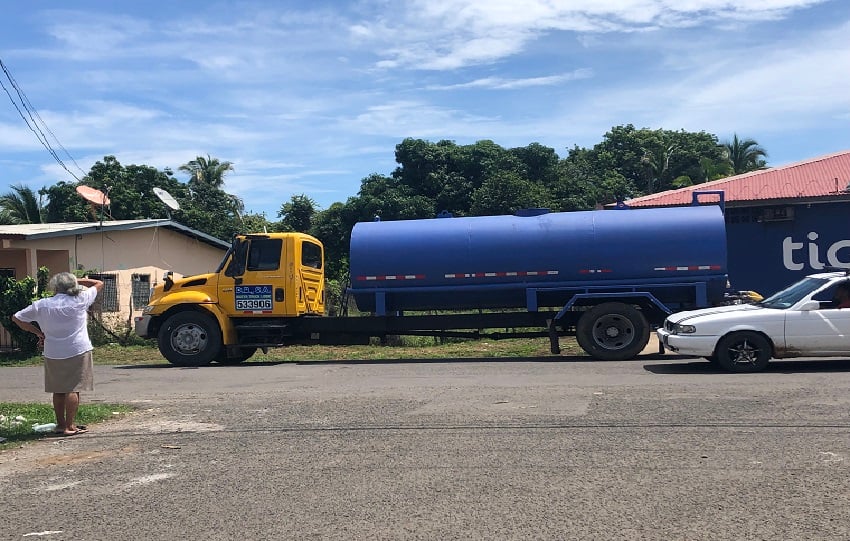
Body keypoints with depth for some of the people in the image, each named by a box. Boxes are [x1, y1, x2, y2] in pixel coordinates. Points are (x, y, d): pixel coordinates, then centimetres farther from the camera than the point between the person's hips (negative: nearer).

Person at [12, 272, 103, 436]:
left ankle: (60, 424, 20)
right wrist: (78, 281, 14)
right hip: (78, 351, -3)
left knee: (58, 390, 13)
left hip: (53, 354, 3)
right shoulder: (80, 300, -5)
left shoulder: (41, 305, 1)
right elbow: (99, 284, 9)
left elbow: (16, 318, 11)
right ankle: (70, 426, -4)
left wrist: (38, 333, 15)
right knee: (73, 389, -2)